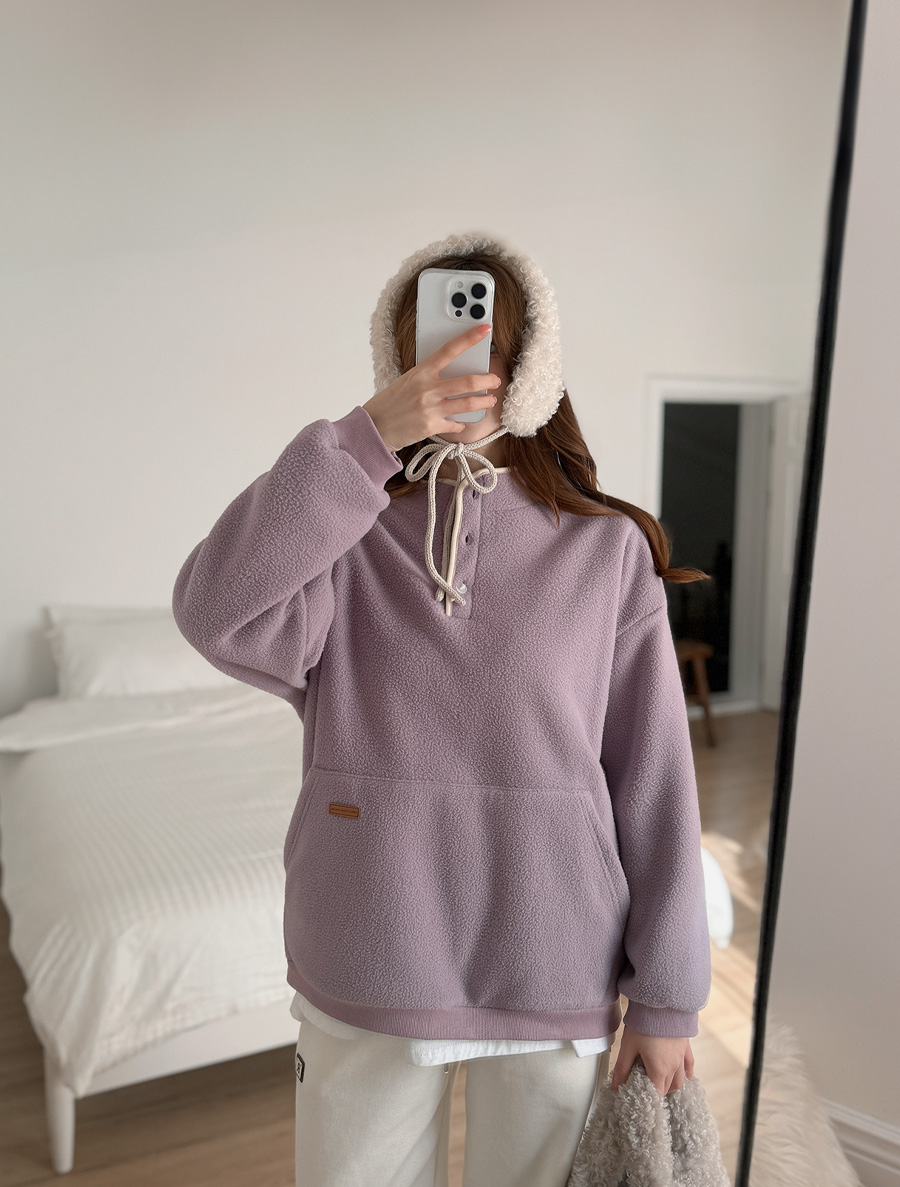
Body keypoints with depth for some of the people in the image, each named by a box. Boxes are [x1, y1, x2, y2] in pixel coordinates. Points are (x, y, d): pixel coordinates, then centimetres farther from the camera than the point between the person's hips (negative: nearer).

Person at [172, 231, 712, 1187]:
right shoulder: (347, 539, -5)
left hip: (556, 983, 0)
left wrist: (667, 999, -3)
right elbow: (215, 614, -24)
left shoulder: (607, 549, -7)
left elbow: (655, 781, -6)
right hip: (365, 975, 1)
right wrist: (366, 436, -27)